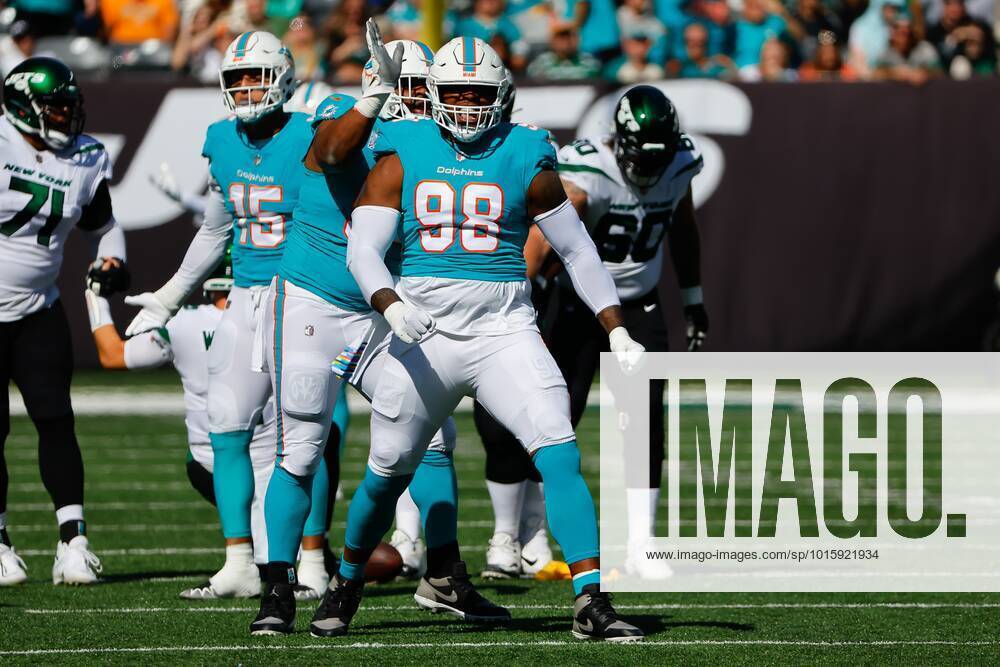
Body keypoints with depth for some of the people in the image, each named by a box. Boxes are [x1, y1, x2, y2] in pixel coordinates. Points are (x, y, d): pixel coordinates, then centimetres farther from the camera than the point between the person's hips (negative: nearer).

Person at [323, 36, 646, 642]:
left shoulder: (525, 161, 3)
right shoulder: (402, 160, 3)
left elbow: (578, 252, 10)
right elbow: (363, 250, -5)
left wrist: (618, 331, 4)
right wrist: (392, 305, -24)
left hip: (504, 333, 0)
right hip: (424, 337, 1)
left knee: (560, 456, -18)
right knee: (389, 473, 10)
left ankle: (592, 602, -20)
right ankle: (349, 581, 36)